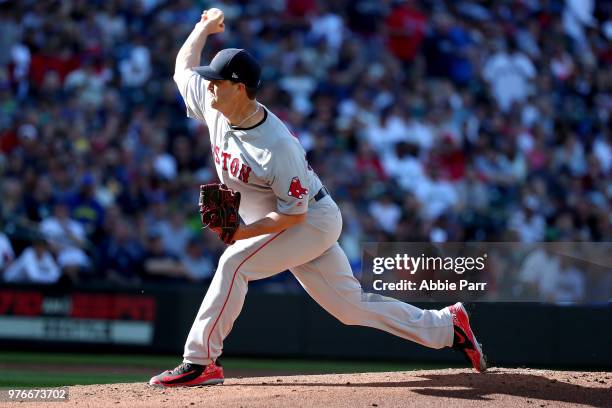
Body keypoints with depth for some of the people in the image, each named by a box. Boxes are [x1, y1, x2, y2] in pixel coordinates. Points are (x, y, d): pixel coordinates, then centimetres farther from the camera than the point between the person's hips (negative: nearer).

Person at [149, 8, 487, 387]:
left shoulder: (278, 147, -32)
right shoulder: (214, 107, -10)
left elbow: (294, 213, -26)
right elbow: (184, 66, 10)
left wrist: (242, 233, -32)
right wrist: (206, 26, 17)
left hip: (314, 220, -8)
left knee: (234, 263, -23)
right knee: (352, 306, 9)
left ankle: (201, 362, -19)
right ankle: (446, 326, 19)